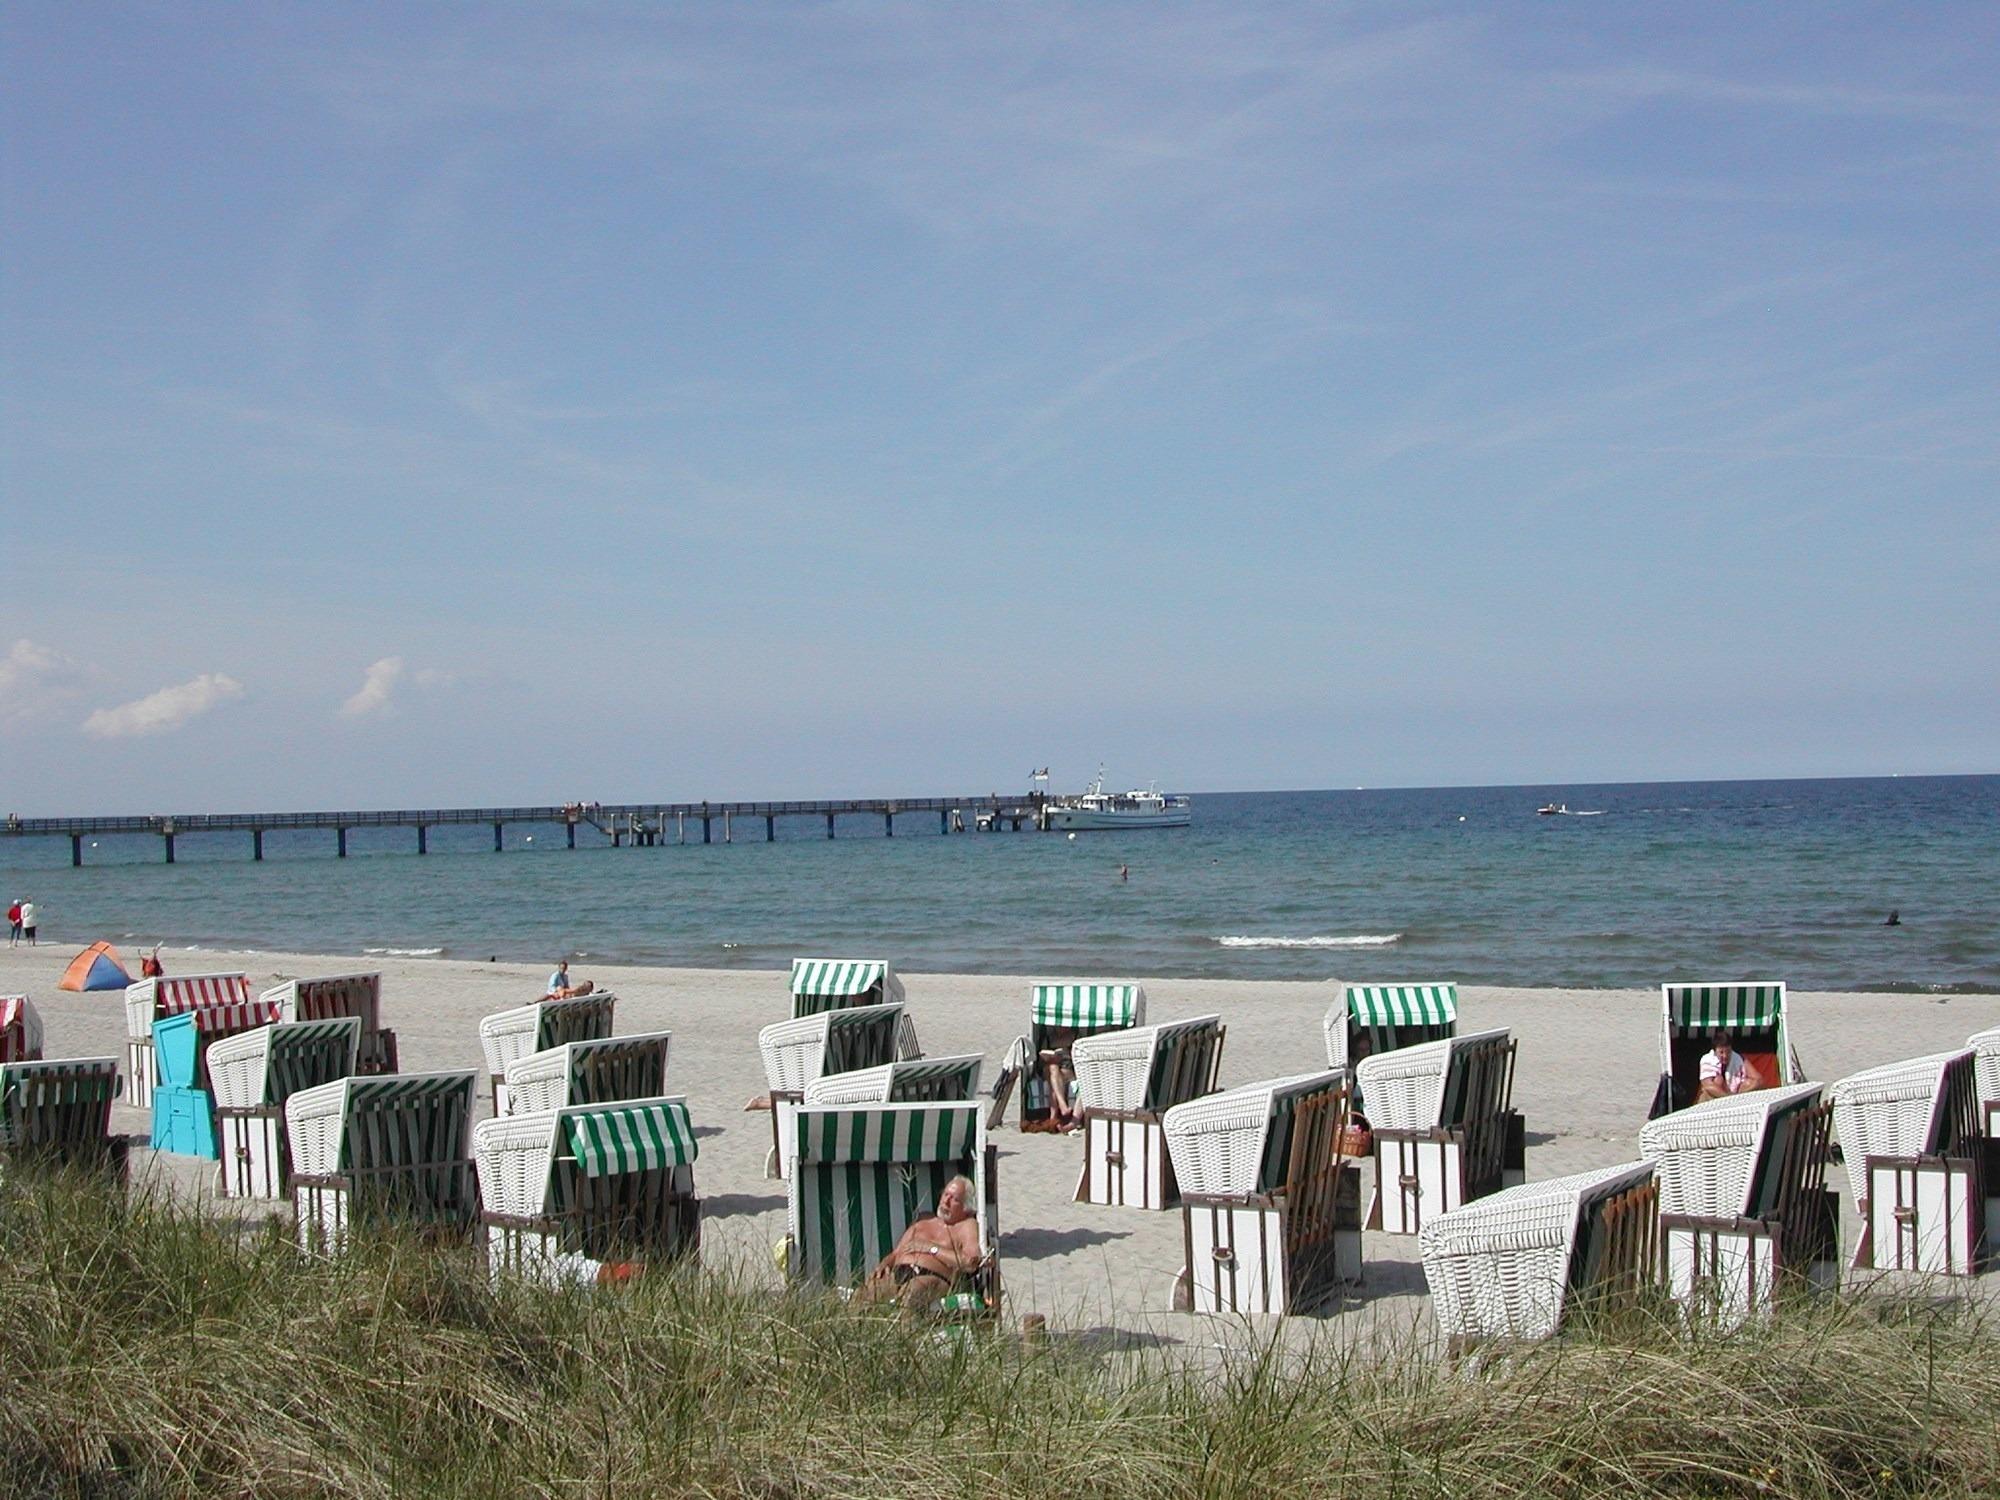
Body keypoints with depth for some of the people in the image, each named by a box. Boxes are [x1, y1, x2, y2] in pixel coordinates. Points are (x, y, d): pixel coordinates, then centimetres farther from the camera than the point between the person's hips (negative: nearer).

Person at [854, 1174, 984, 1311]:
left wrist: (933, 1249, 0)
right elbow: (895, 1254, 28)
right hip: (896, 1274, 5)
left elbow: (970, 1263, -3)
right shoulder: (921, 1224, 33)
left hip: (931, 1277, -5)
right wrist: (884, 1264, 4)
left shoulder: (967, 1226, 15)